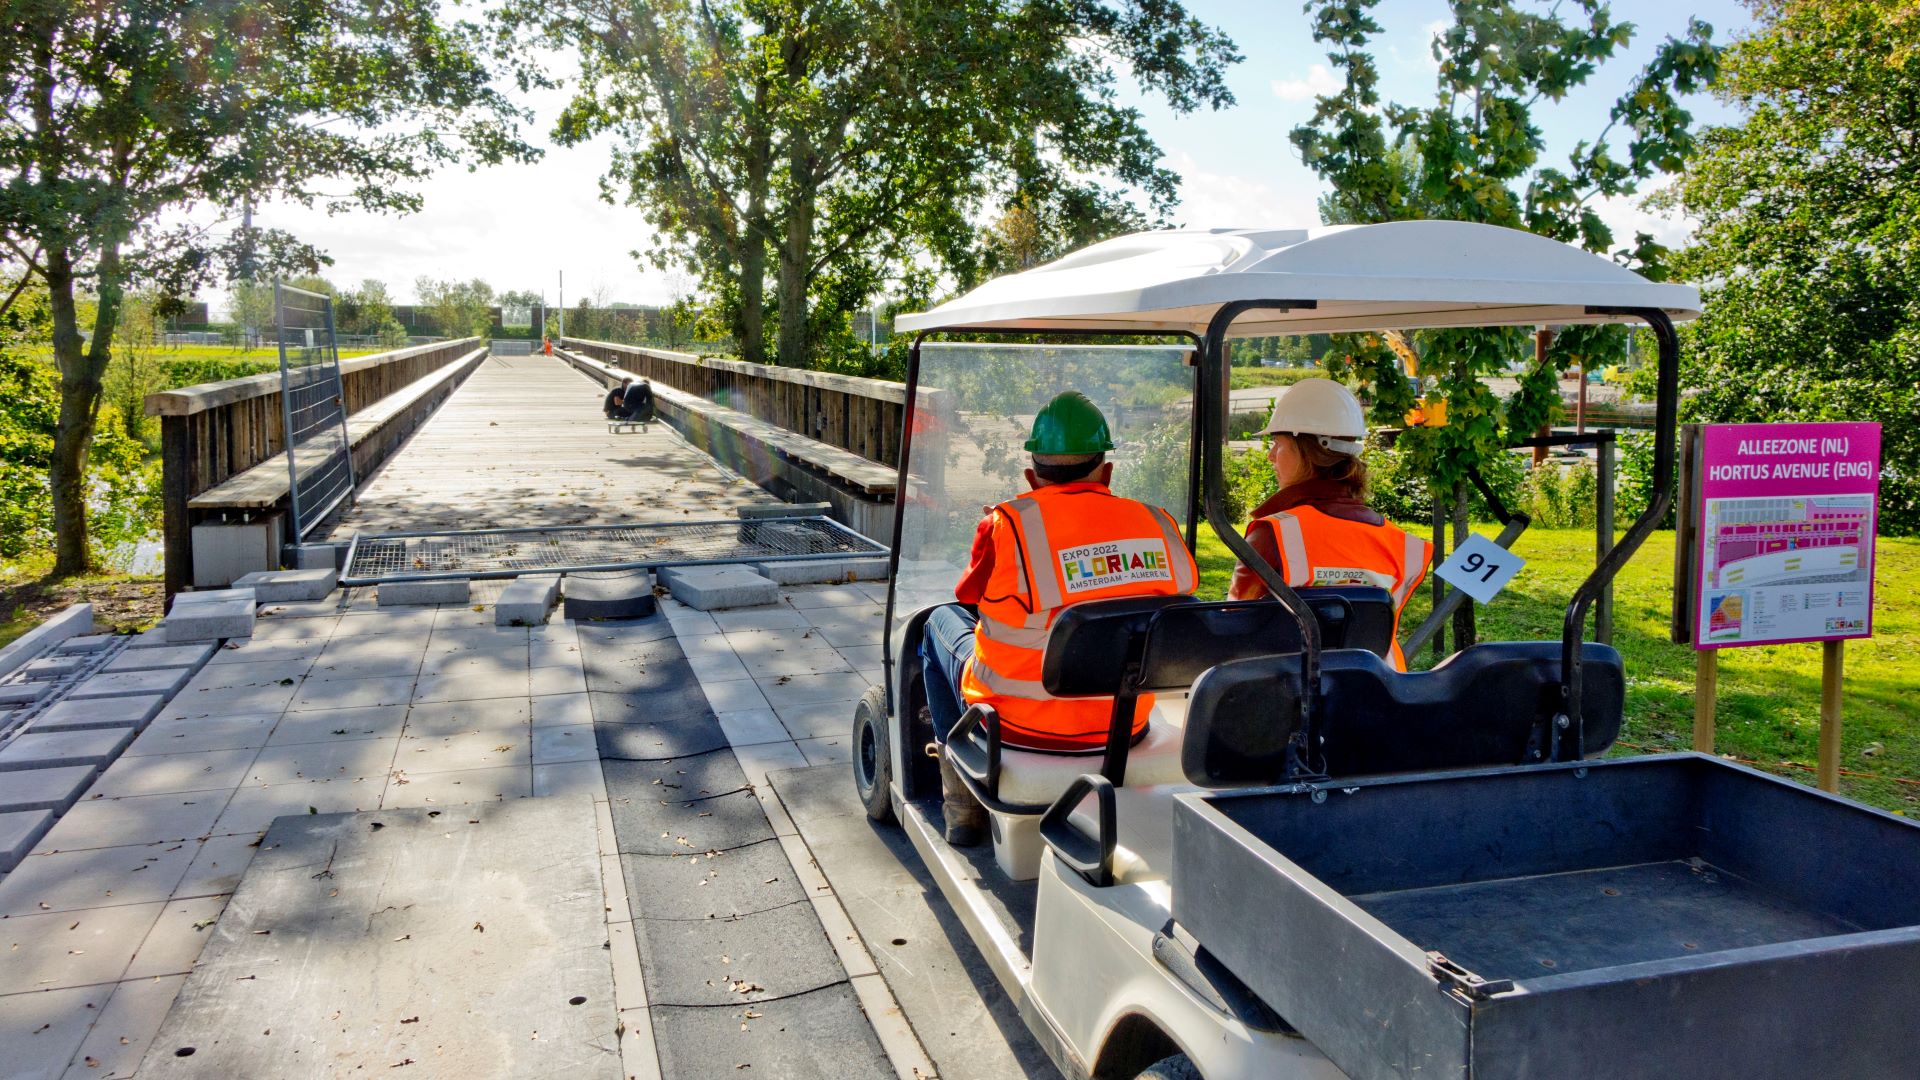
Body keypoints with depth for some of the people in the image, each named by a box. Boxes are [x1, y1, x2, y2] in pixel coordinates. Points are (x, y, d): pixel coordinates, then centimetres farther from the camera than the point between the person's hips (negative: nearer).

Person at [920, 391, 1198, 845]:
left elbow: (969, 598, 0)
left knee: (941, 621, 24)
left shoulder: (1006, 525, -18)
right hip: (1127, 723, 4)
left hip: (1019, 724, -3)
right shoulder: (1159, 525, -8)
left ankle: (963, 801, 25)